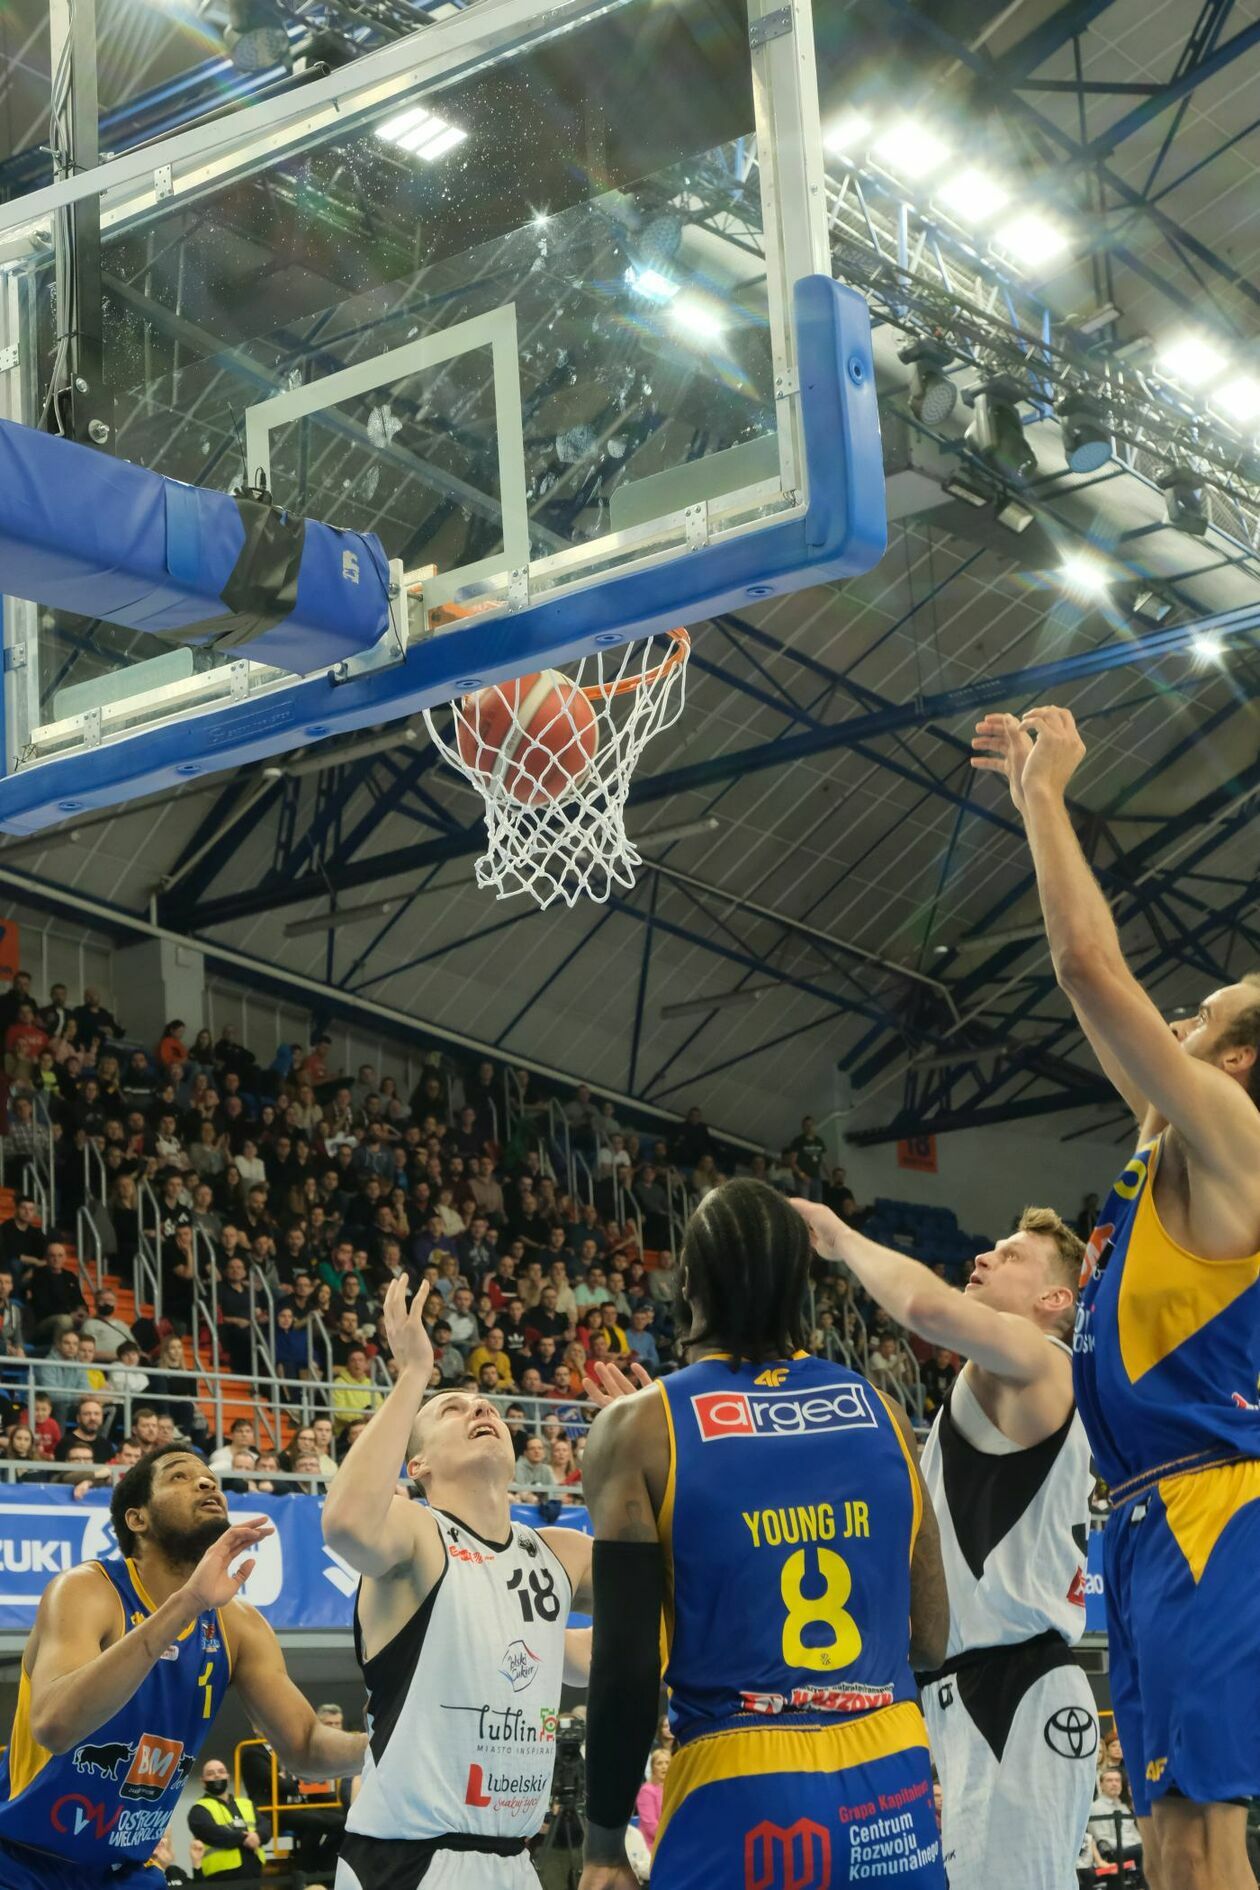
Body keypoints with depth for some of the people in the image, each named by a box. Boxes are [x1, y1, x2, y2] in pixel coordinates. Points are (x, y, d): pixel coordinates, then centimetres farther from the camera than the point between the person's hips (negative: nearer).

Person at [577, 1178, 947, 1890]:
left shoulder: (639, 1427, -5)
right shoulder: (882, 1412, 5)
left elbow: (628, 1663, -7)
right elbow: (931, 1642, 8)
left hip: (740, 1796, -3)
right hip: (893, 1788, 4)